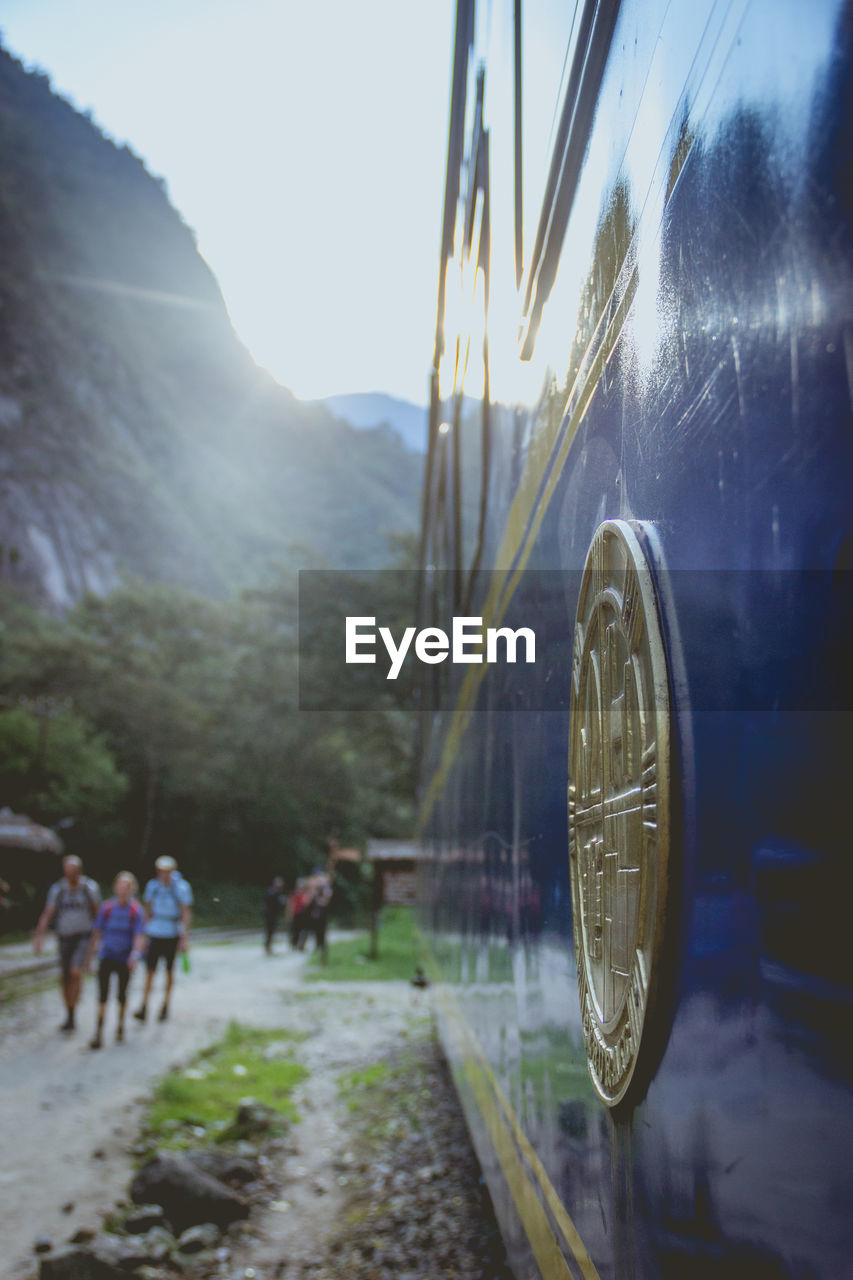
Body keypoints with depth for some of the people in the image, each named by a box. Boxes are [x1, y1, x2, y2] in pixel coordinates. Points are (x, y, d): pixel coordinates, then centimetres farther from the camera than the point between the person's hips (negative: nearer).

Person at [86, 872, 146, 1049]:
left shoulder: (136, 911, -9)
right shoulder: (107, 908, -5)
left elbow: (139, 936, -14)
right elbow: (97, 933, 3)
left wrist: (135, 955, -29)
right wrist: (90, 956, 6)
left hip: (125, 960, 0)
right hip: (106, 957, 0)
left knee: (122, 993, 14)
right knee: (102, 993, -10)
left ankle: (121, 1024, 36)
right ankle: (99, 1032, -10)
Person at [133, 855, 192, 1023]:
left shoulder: (181, 887, -8)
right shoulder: (152, 886, 1)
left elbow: (186, 914, -7)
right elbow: (148, 910, 12)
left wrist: (185, 939, -12)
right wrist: (144, 932, 14)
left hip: (172, 935, -2)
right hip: (155, 933, 2)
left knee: (169, 970, 7)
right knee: (149, 970, -6)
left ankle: (165, 1006, 22)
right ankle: (144, 1007, -5)